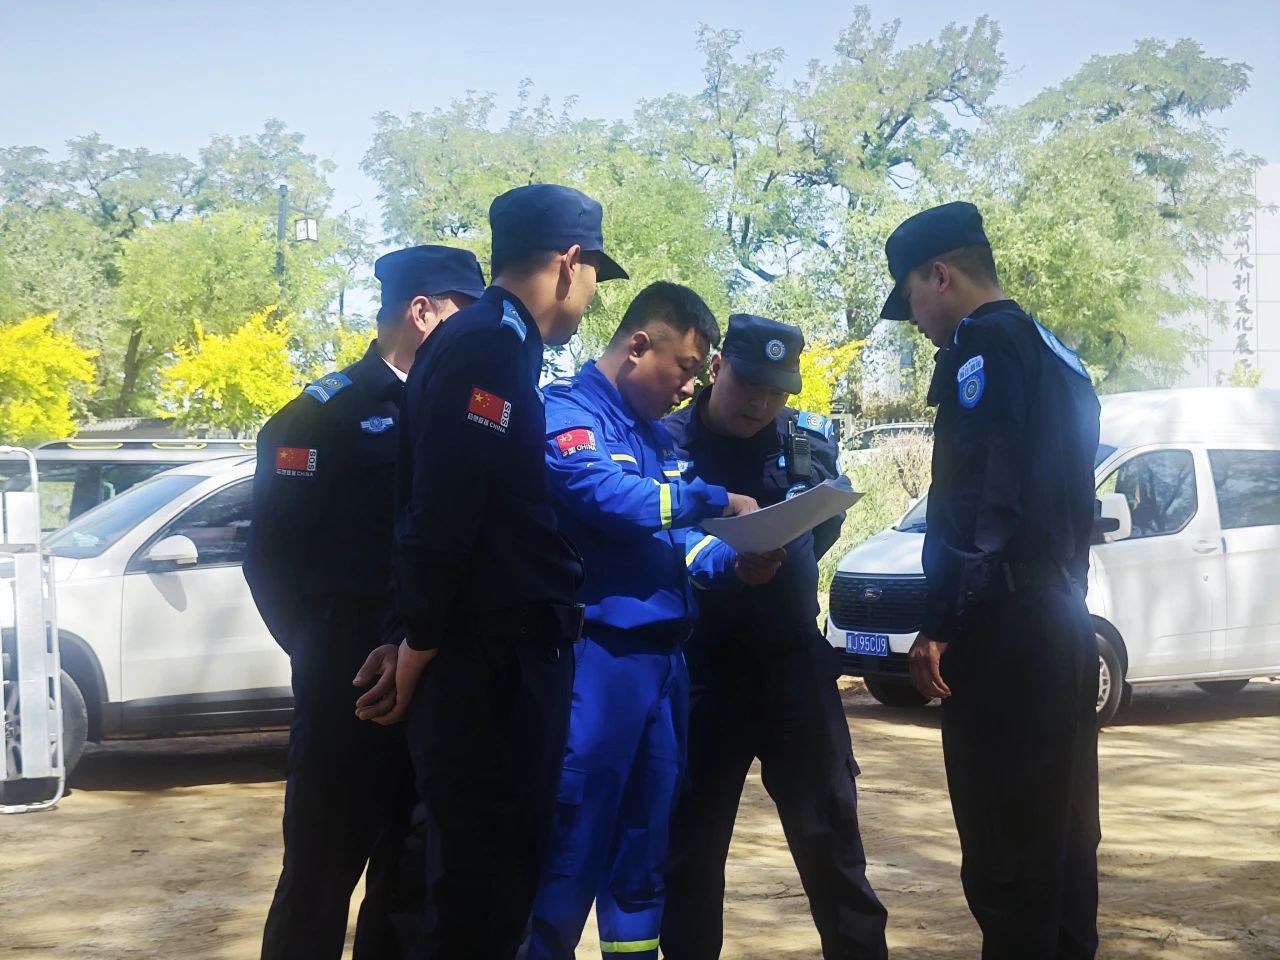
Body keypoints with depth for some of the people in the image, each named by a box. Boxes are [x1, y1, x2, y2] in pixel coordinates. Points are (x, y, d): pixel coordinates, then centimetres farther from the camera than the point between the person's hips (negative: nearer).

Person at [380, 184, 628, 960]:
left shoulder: (499, 349, 14)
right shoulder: (487, 348, -16)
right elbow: (440, 519, -22)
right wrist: (419, 651, -14)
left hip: (507, 658, 10)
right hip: (484, 666, -10)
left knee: (500, 872, 17)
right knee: (482, 884, -2)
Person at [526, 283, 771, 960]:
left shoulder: (654, 433, 18)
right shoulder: (568, 411, -8)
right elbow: (607, 496, -25)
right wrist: (715, 501, -15)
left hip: (661, 657, 9)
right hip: (598, 656, -9)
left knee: (647, 839, 14)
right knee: (573, 840, -6)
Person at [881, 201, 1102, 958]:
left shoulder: (985, 345, -9)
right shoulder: (1059, 358, 19)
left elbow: (975, 499, -19)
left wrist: (940, 624, -19)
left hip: (1004, 631, -10)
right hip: (1062, 626, 10)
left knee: (1005, 852, -7)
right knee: (1060, 842, 13)